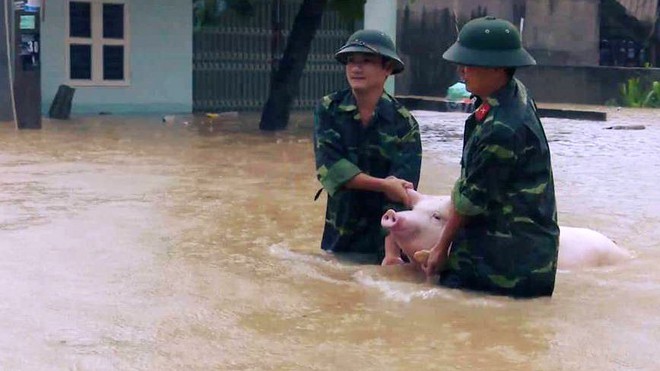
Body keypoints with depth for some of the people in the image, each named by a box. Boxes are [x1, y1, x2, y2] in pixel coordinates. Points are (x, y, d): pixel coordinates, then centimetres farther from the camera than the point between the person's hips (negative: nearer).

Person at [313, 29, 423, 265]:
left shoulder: (403, 123, -9)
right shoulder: (328, 110, -4)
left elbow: (400, 191, -15)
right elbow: (329, 168, -16)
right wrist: (384, 185, -25)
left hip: (385, 239, -2)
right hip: (339, 237, 2)